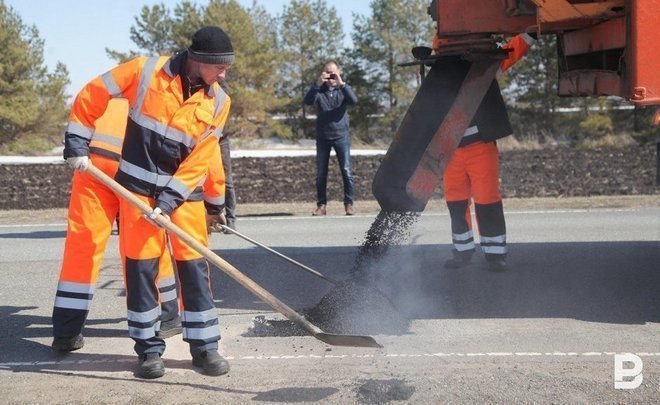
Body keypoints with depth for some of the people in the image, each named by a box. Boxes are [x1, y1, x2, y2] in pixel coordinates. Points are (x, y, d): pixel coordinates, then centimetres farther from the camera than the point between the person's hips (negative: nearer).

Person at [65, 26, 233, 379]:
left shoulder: (218, 102, -5)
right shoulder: (145, 71, -11)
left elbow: (200, 160, -9)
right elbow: (91, 97, -3)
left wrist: (168, 202, -16)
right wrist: (77, 145, -5)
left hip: (185, 189, 2)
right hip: (138, 184, -2)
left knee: (194, 264, -1)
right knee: (141, 263, -1)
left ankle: (204, 345, 10)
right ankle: (148, 348, 10)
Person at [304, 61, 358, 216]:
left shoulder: (344, 89, 5)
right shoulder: (319, 90, 5)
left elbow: (353, 100, -15)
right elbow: (307, 101, -14)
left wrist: (341, 84, -26)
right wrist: (317, 84, -26)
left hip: (341, 136, -1)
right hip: (323, 137, 1)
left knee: (346, 171, -6)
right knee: (321, 173, 3)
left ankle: (349, 203, 1)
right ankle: (321, 205, 10)